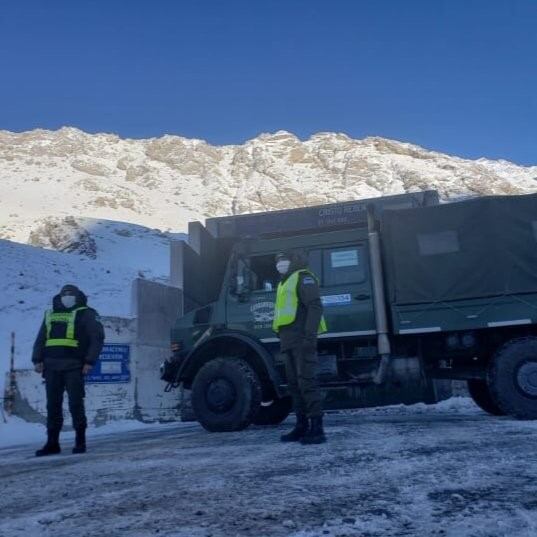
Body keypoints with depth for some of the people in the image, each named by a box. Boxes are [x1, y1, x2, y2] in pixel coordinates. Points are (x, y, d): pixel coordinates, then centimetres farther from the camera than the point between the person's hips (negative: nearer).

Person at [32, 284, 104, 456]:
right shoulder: (51, 315, 23)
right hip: (51, 366, 5)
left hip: (74, 366, -4)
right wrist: (37, 359, 4)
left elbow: (97, 338, -1)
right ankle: (52, 443, 13)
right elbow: (40, 339, 20)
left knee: (75, 403, -4)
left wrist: (90, 361, -11)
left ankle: (80, 441, 5)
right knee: (53, 404, 5)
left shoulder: (86, 314, 7)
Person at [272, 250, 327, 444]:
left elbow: (315, 306, -15)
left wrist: (310, 335, -24)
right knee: (294, 384, 10)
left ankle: (317, 429, -9)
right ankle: (302, 426, 17)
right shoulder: (285, 282, 25)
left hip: (302, 339, -10)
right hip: (290, 341, 10)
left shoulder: (303, 277, -3)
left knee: (307, 382, -11)